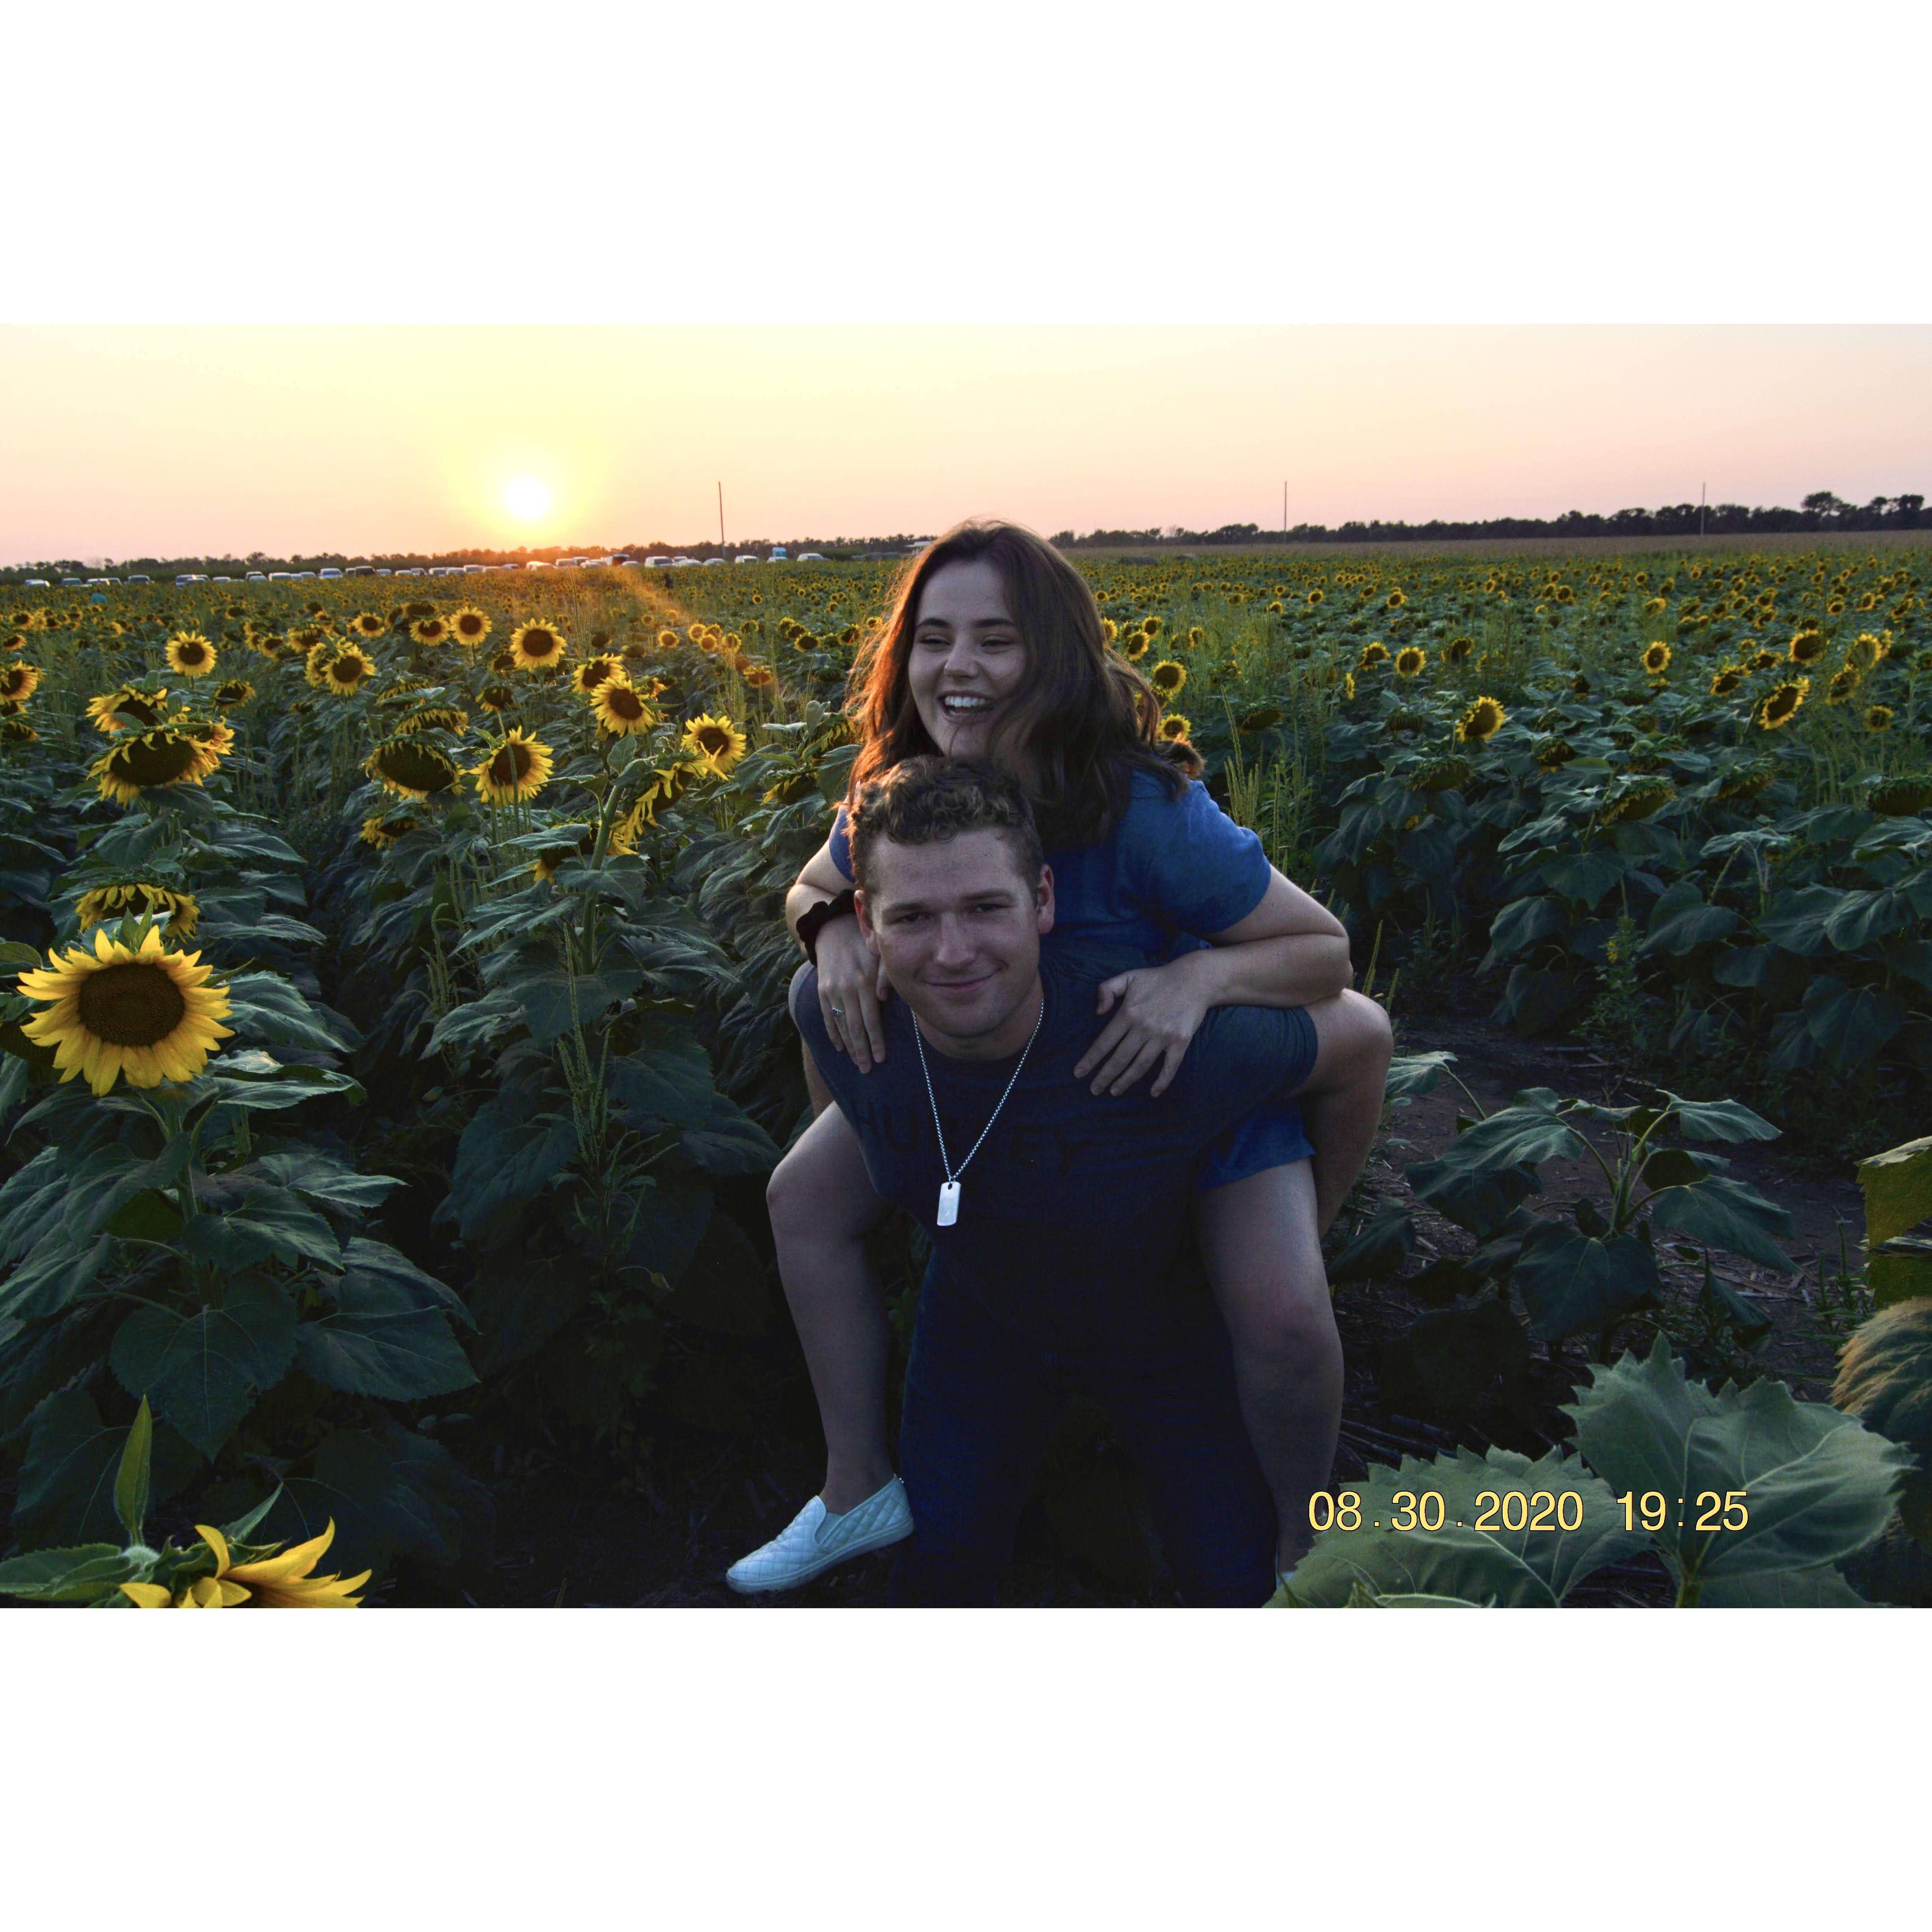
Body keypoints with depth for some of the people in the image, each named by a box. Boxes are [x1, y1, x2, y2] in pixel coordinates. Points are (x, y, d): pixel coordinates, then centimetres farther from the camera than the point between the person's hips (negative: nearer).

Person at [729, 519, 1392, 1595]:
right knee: (803, 1196, -2)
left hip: (1197, 1055, -4)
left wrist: (1199, 975, -44)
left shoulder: (1144, 811, -35)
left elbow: (1327, 951, -25)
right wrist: (835, 933, -24)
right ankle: (862, 1490, 15)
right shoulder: (899, 794, -20)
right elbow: (815, 890, 0)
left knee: (1278, 1313, -26)